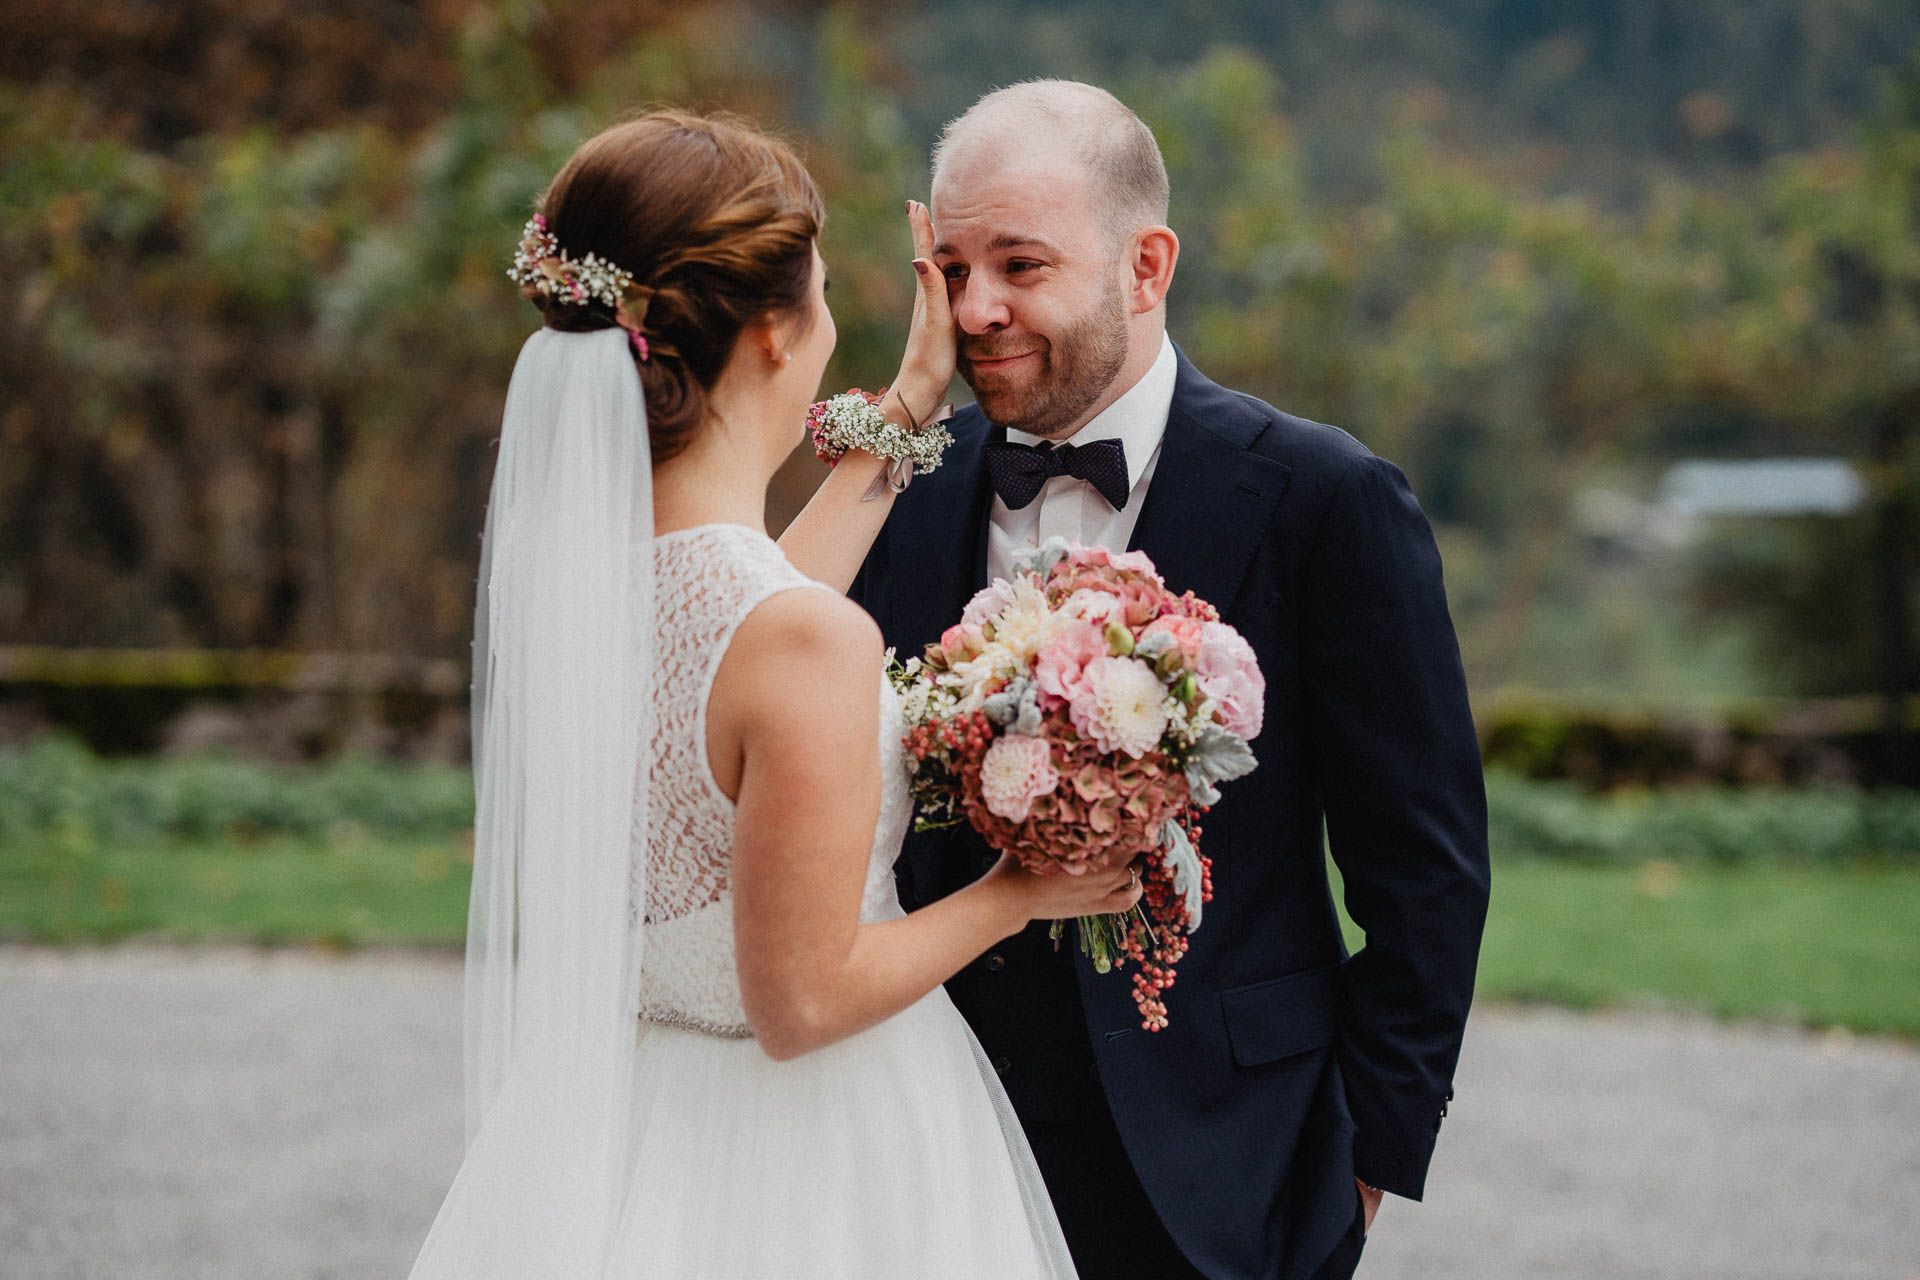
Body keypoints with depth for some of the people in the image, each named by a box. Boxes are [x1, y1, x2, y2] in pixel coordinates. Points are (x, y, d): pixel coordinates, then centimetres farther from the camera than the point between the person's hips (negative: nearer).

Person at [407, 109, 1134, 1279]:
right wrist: (1016, 895, -9)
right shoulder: (811, 649, -29)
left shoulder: (548, 558, -6)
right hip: (810, 1174, -7)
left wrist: (910, 403, 21)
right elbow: (803, 1000, -24)